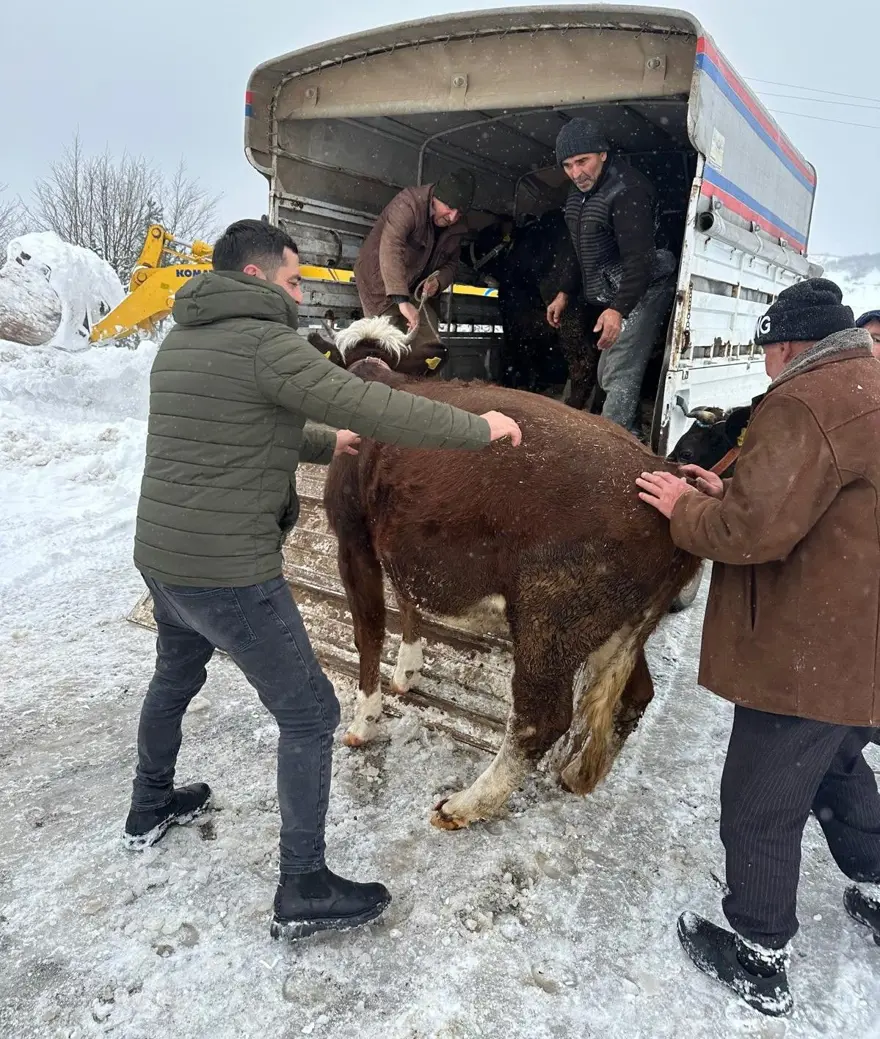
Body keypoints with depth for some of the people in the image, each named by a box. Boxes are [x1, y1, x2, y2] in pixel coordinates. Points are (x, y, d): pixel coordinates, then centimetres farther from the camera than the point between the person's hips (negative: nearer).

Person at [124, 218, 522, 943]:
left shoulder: (180, 341, 11)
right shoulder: (265, 344, -16)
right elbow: (376, 408, -21)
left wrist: (325, 442, 24)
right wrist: (480, 429, -10)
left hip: (159, 556, 9)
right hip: (230, 574, -9)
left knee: (176, 677, 32)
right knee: (309, 714, 4)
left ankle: (150, 809, 53)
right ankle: (304, 893, 15)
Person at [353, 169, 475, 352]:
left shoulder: (457, 228, -4)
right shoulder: (409, 203, -25)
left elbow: (451, 263, 8)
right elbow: (390, 248, -40)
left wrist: (439, 281, -19)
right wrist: (402, 300, -52)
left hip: (418, 290, 6)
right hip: (381, 282, -6)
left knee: (430, 347, -1)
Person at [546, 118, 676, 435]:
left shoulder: (627, 190, -20)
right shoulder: (581, 193, 11)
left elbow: (639, 259, -29)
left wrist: (619, 309, -40)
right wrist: (565, 293, 18)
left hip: (639, 293, -10)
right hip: (611, 298, 10)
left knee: (618, 377, -18)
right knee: (607, 376, 13)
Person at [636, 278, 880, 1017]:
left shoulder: (806, 403, -20)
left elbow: (753, 532, -28)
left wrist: (683, 508, -9)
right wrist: (729, 493, 9)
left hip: (810, 655, -10)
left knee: (760, 805, 7)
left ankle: (760, 959, 24)